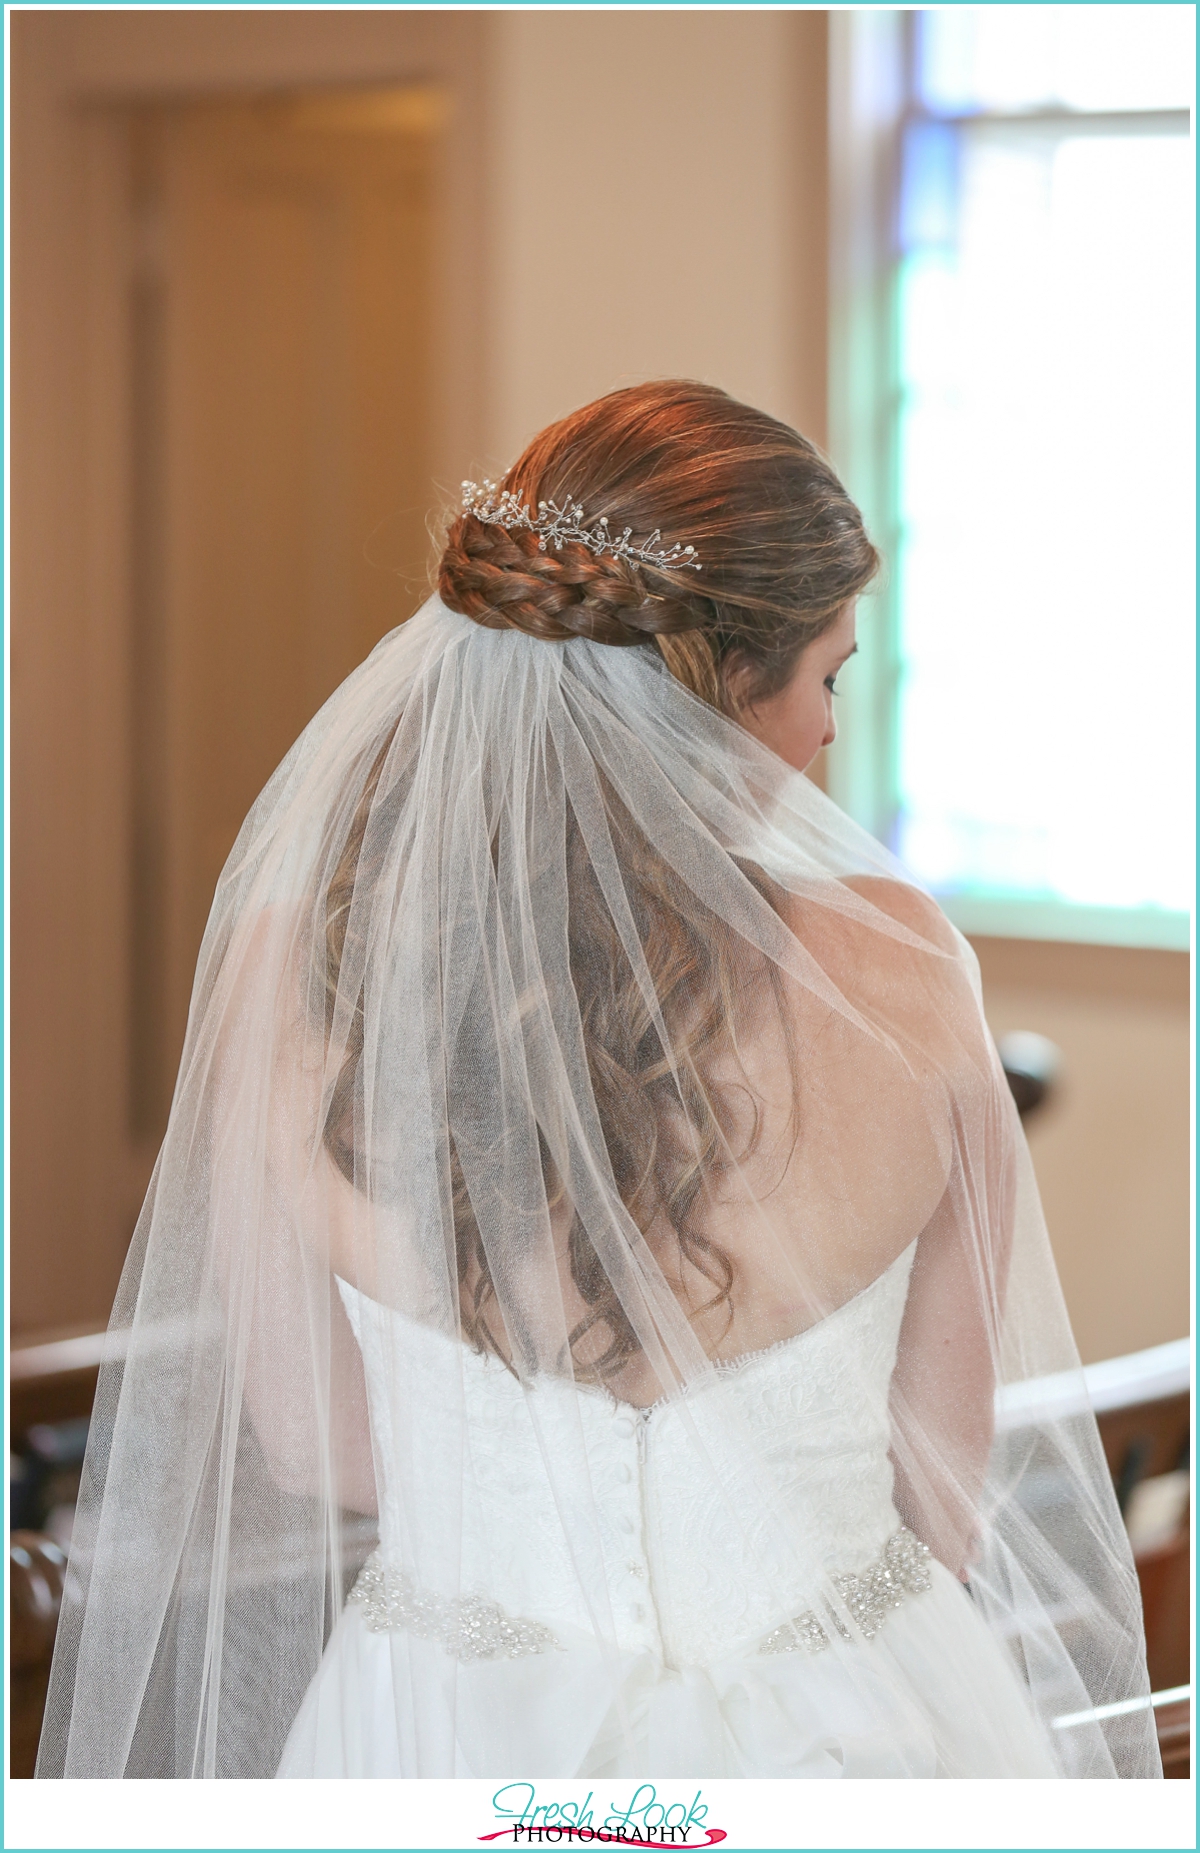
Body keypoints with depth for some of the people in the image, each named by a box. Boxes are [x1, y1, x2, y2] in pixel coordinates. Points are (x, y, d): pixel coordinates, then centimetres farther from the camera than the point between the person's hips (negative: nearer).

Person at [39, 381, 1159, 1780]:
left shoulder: (287, 968, -14)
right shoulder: (894, 974, -19)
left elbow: (309, 1438, 0)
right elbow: (948, 1488, -7)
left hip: (437, 1733, 1)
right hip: (840, 1736, -1)